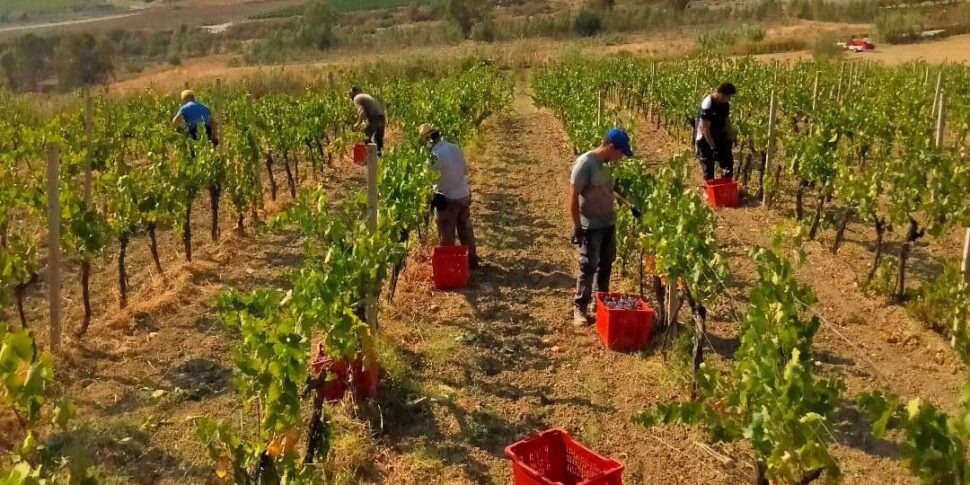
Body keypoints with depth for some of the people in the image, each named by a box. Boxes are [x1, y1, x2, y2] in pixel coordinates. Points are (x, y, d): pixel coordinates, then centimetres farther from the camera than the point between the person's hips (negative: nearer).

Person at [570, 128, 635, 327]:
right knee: (588, 267, -3)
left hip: (609, 223, 8)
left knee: (606, 264, 16)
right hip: (591, 226, -8)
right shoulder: (585, 163, -19)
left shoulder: (605, 163, 6)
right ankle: (580, 308, 7)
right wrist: (577, 227, -18)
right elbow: (574, 197, -18)